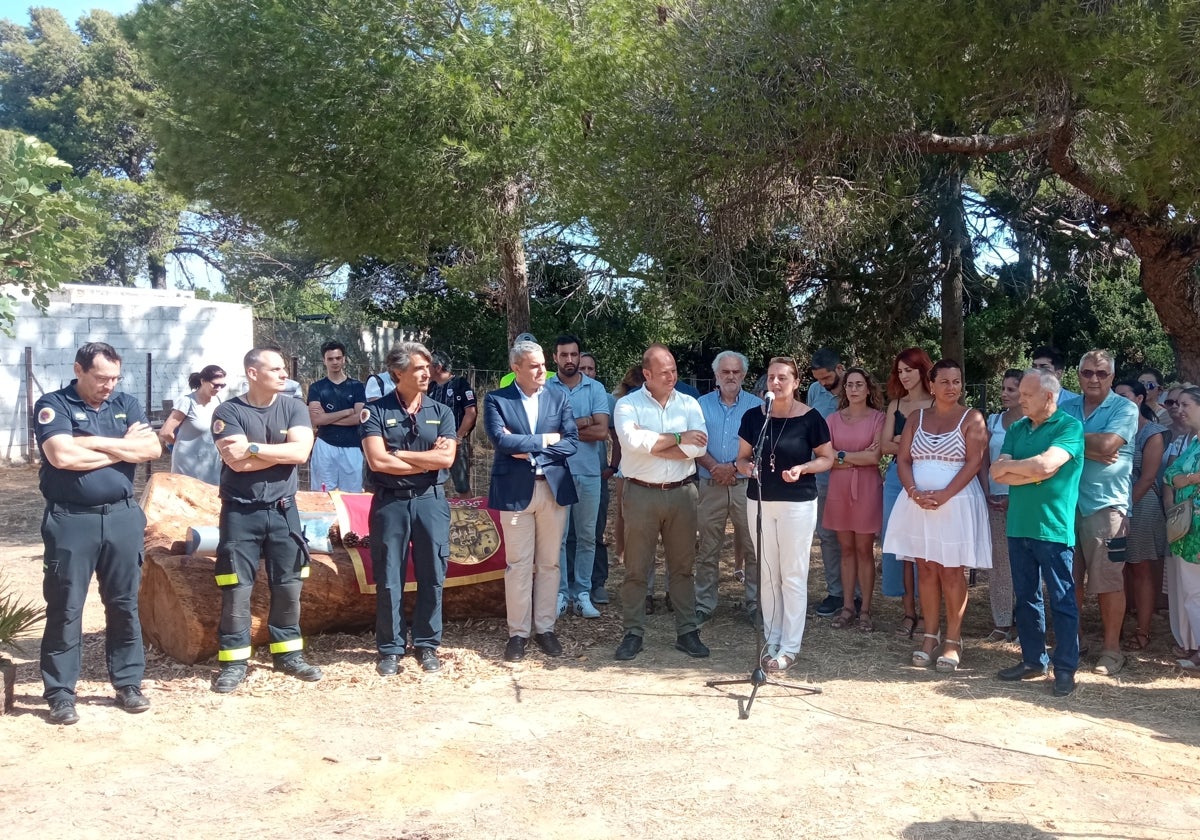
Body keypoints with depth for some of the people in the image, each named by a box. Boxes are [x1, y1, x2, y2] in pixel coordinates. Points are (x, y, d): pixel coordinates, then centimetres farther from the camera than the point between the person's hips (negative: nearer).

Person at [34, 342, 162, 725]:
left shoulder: (126, 404, 9)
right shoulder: (53, 405, -3)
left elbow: (152, 449, -5)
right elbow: (62, 456, -19)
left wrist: (94, 442, -11)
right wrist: (123, 448, -9)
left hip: (122, 517, 4)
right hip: (71, 521, -3)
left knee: (125, 605, 10)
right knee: (65, 609, 4)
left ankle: (128, 683, 21)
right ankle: (60, 693, 14)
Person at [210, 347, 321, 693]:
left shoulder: (294, 408, 3)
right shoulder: (228, 412, -6)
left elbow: (301, 452, -12)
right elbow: (237, 462, -18)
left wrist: (253, 447, -15)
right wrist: (283, 451, -11)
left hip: (283, 510, 3)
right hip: (241, 512, -3)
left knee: (289, 585, 9)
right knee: (237, 589, 0)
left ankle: (288, 653, 22)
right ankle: (234, 661, 11)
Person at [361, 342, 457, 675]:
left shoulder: (441, 413, 6)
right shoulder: (376, 411, -1)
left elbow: (447, 459, -7)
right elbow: (377, 461, -13)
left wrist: (398, 453, -9)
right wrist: (428, 459, -7)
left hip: (431, 501, 2)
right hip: (390, 502, -2)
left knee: (432, 577, 7)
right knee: (389, 579, 5)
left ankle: (427, 645, 21)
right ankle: (390, 648, 18)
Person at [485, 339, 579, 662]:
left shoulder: (559, 396, 5)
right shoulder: (496, 400, -2)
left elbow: (572, 441, -3)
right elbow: (502, 441, -16)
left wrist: (529, 449, -11)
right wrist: (545, 439, -11)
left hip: (554, 488, 3)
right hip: (515, 490, -2)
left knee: (549, 563, 9)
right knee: (518, 565, 4)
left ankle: (545, 628, 21)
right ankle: (518, 633, 15)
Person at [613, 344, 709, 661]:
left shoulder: (689, 404, 5)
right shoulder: (628, 404, -2)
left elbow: (698, 446, -11)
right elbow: (633, 441, -20)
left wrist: (652, 444, -14)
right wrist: (678, 438, -13)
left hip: (682, 492, 2)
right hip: (641, 494, -2)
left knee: (682, 566, 10)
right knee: (636, 569, 5)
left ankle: (687, 632, 20)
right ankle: (633, 633, 15)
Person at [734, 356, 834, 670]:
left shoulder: (810, 418, -8)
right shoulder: (753, 416, 1)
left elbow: (828, 458, -1)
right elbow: (742, 457, 9)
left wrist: (802, 468, -18)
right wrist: (746, 466, -13)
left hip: (798, 503, -4)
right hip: (759, 501, 4)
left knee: (793, 575, 2)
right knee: (767, 574, 11)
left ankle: (790, 647, 12)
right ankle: (772, 639, 24)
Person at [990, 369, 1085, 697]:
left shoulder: (1069, 427, -7)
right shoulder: (1017, 429, 10)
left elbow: (1045, 464, -21)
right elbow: (997, 472, 1)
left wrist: (1009, 466, -6)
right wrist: (1034, 473, -11)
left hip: (1053, 528, -6)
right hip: (1018, 525, 6)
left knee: (1062, 601, 2)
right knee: (1025, 597, 13)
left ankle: (1065, 668, 11)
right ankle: (1033, 660, 25)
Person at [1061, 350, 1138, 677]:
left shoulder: (1125, 409, 0)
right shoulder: (1067, 408, 12)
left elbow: (1106, 444, -16)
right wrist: (1088, 451, -15)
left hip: (1106, 505, -4)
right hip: (1067, 503, 4)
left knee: (1108, 582, 1)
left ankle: (1111, 649, 13)